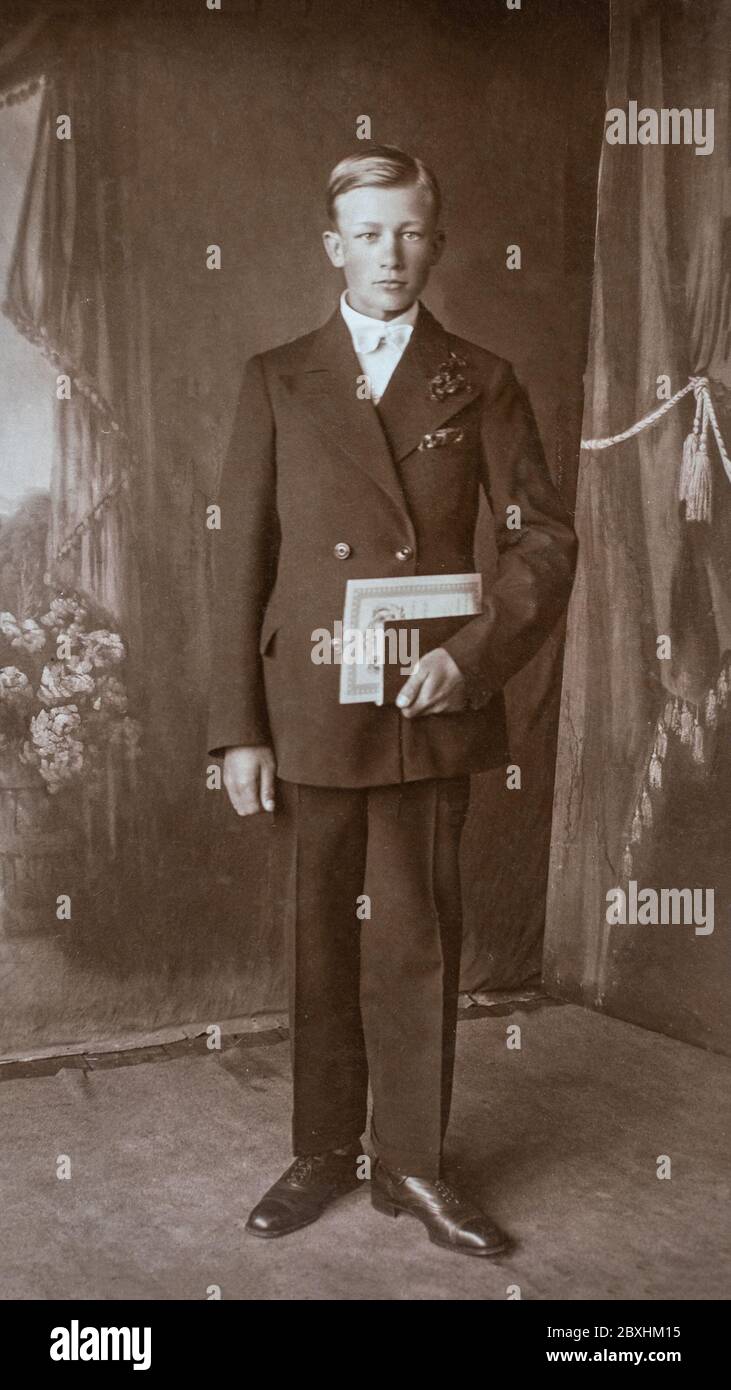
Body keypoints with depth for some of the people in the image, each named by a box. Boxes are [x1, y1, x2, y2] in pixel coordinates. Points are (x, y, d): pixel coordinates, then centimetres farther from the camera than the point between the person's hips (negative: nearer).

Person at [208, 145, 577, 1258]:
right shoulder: (276, 381, 6)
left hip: (432, 713, 0)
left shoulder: (481, 384, 6)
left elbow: (544, 537, 2)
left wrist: (474, 654, -14)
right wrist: (238, 727, -4)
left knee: (418, 944, 8)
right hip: (306, 713, 1)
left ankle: (411, 1163, 23)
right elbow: (241, 559, 2)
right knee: (317, 943, 10)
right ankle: (323, 1155, 27)